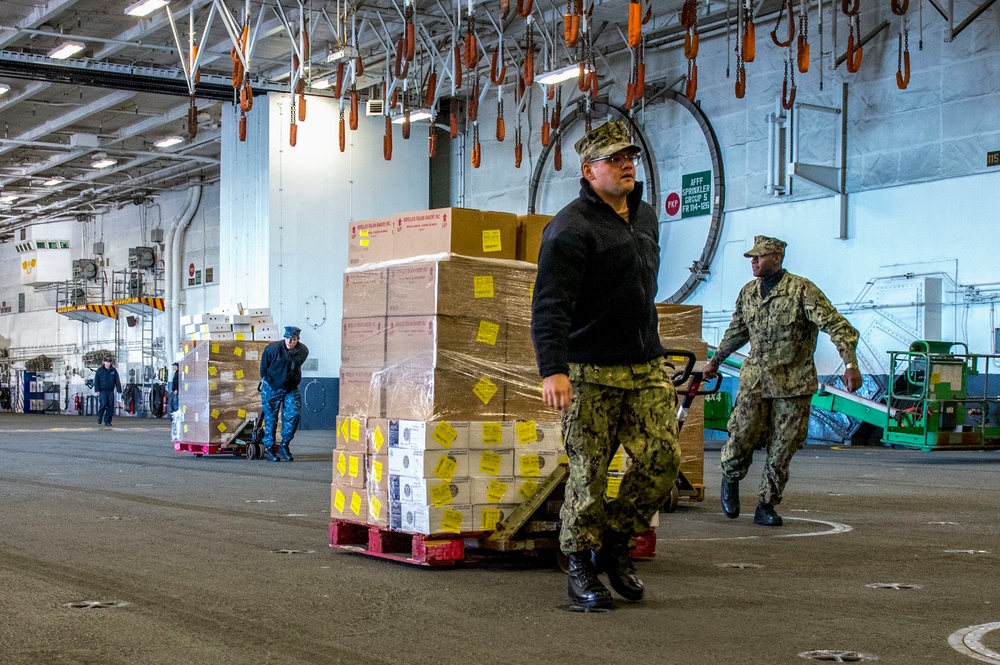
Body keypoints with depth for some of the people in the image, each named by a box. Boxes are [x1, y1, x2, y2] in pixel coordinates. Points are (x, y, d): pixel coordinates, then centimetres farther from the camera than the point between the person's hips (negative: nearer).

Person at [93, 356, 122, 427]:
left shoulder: (113, 370, 8)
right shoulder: (100, 370, 3)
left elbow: (117, 381, 10)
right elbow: (96, 381, 3)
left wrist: (119, 390, 4)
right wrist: (97, 390, -7)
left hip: (111, 391, 3)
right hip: (102, 391, -3)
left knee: (110, 407, -1)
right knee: (103, 404, -17)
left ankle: (107, 421, 7)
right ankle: (100, 417, 7)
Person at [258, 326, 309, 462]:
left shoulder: (303, 351, -7)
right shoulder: (273, 348, -17)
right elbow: (264, 366, 0)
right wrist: (265, 379, 10)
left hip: (291, 388, 3)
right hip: (271, 388, -3)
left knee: (293, 414, -9)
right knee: (271, 418, 2)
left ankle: (284, 446, 7)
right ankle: (269, 449, 13)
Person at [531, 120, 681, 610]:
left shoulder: (646, 217, 15)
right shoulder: (569, 228, -11)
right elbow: (550, 306, -19)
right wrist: (553, 370, -30)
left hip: (648, 367, 7)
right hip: (590, 372, -7)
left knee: (662, 459, -3)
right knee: (588, 472, -2)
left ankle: (616, 542, 18)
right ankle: (581, 566, 15)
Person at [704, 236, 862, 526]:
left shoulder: (802, 290, -9)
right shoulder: (747, 293, 9)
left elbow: (836, 325, -15)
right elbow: (736, 331, 27)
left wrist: (850, 364, -26)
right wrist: (715, 361, 36)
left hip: (794, 382, -3)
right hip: (755, 379, 3)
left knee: (782, 448, 0)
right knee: (742, 435, -9)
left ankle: (766, 506, 13)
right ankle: (731, 478, 22)